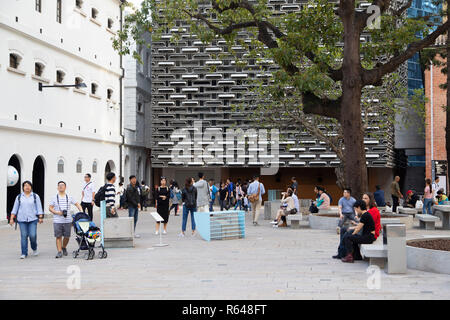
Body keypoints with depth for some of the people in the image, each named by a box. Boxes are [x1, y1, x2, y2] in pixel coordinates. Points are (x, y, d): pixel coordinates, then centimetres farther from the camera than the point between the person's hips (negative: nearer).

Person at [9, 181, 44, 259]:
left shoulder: (35, 196, 7)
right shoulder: (19, 197, 10)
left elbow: (39, 208, 5)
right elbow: (15, 209, 10)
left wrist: (40, 217, -5)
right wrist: (11, 218, 3)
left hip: (33, 219, -1)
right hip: (22, 220, 1)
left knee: (33, 235, -10)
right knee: (24, 236, -2)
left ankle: (34, 249, 18)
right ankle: (24, 253, 5)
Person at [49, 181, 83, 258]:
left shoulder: (69, 197, 8)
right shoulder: (54, 198, 4)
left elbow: (77, 204, 15)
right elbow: (50, 208, 6)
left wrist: (81, 211, 0)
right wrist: (57, 212, -10)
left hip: (67, 221, 1)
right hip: (57, 221, -1)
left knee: (67, 236, 5)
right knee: (58, 237, -4)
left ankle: (64, 248, 30)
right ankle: (59, 252, 1)